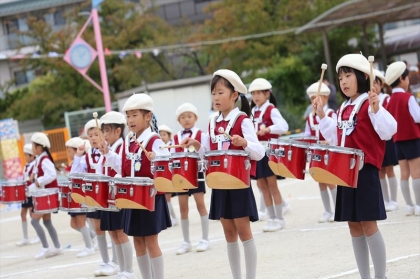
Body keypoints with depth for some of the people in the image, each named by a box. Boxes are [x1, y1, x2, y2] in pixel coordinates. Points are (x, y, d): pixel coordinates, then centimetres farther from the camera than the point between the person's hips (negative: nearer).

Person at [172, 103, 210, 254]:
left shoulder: (201, 135, -1)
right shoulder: (175, 138, 10)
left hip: (196, 173, -4)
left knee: (200, 204, -1)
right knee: (183, 207, 6)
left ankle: (205, 239, 7)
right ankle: (186, 242, 13)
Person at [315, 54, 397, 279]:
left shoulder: (369, 104, -10)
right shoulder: (343, 109, 15)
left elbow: (388, 131, -22)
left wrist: (376, 108, -34)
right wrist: (322, 116, 17)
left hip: (365, 170, -8)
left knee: (368, 224, -7)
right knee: (354, 225, 10)